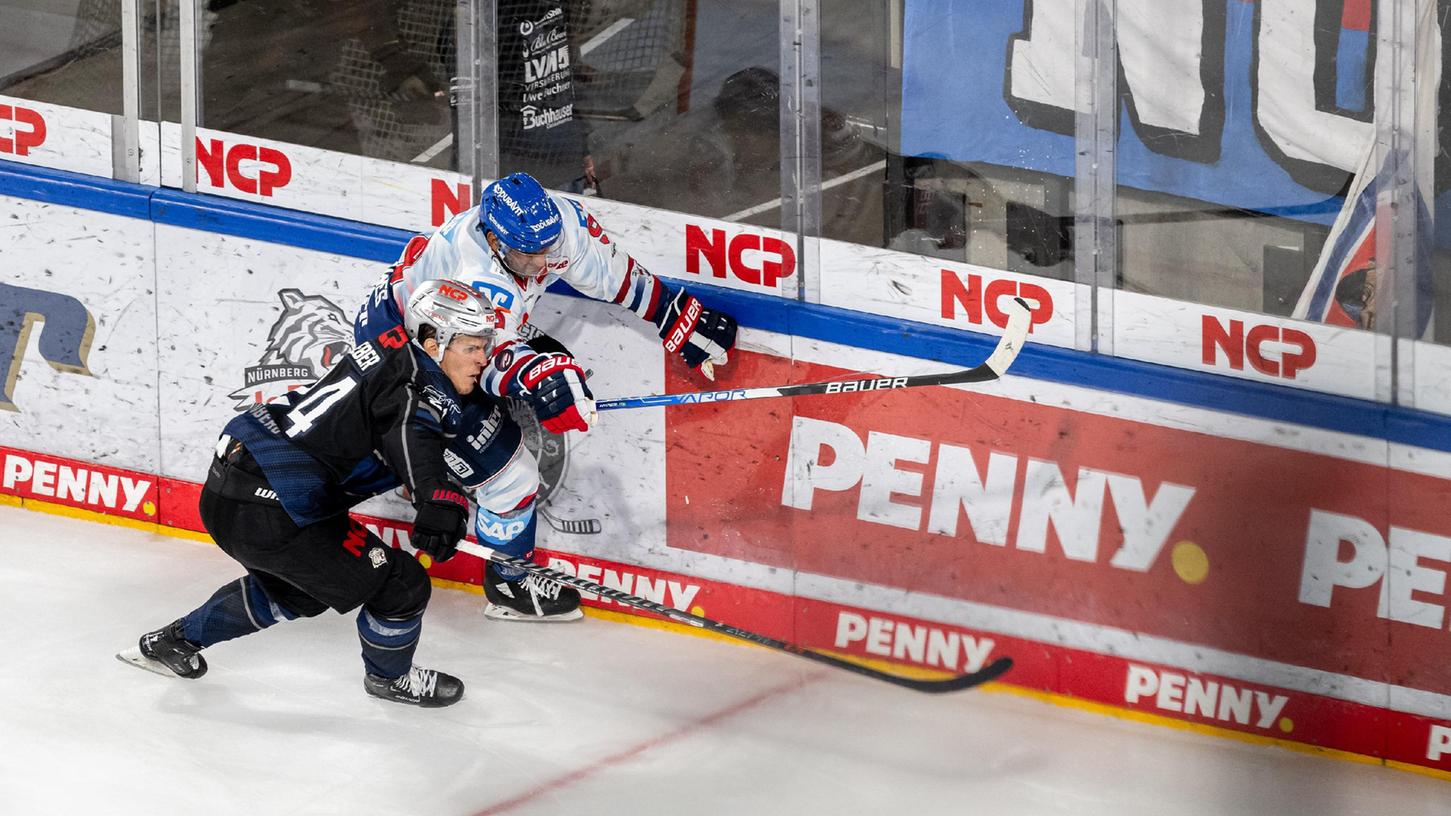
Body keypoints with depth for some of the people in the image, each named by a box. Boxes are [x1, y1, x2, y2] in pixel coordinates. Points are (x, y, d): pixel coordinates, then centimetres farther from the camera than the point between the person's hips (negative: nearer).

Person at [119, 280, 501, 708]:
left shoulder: (393, 351, 13)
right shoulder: (424, 387, -14)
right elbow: (413, 432, -38)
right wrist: (439, 502, -52)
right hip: (271, 518, -10)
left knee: (294, 590, 35)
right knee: (400, 586, 2)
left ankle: (176, 640, 46)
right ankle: (389, 676, 29)